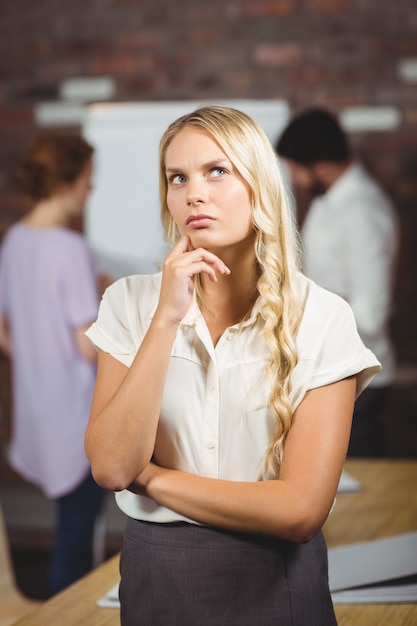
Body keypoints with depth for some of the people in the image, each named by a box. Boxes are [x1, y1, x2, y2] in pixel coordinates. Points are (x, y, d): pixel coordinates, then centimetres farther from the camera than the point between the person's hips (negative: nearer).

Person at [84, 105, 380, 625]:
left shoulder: (321, 318, -11)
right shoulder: (130, 303, -4)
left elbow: (301, 509, -16)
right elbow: (111, 468, -15)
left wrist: (149, 476, -12)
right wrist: (168, 318, -20)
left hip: (275, 581, -2)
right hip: (155, 579, 2)